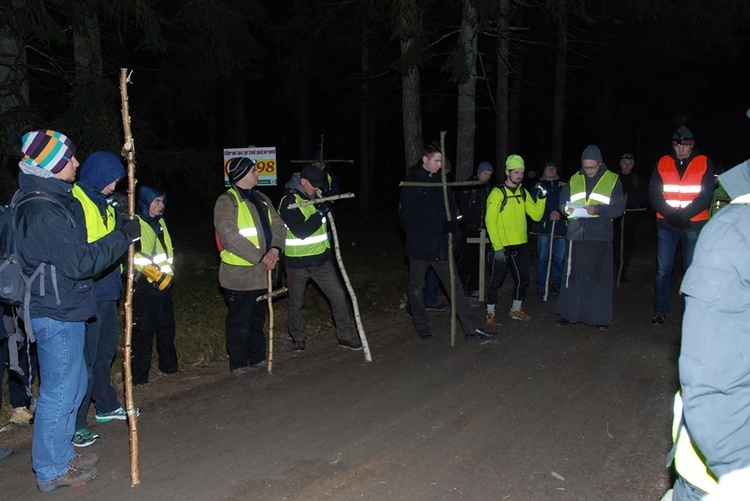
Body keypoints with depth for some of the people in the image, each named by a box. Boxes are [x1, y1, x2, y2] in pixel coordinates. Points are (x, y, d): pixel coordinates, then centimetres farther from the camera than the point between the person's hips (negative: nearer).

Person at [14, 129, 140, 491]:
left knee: (73, 385, 20)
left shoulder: (50, 202, 11)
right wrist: (124, 236, -17)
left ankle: (61, 454, 35)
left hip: (61, 311, 11)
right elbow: (80, 262, -24)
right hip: (57, 315, -11)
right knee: (59, 391, 2)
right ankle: (51, 470, 17)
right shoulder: (45, 211, -22)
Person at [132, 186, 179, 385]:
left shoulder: (160, 223, 16)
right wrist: (156, 274, -17)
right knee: (143, 332, -3)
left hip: (163, 286, 8)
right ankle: (139, 376, 5)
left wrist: (167, 274, 8)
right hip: (143, 287, -7)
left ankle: (169, 365, 29)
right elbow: (134, 256, -18)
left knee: (167, 328, 16)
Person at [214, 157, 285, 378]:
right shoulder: (226, 201, -12)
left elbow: (278, 225, 7)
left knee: (258, 317, 19)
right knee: (239, 321, 3)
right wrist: (260, 257, -21)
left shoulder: (262, 200, 13)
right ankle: (238, 363, 16)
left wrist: (275, 249, -13)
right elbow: (230, 237, -21)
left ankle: (257, 357, 33)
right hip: (239, 274, -7)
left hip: (262, 272, 8)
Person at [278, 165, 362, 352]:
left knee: (338, 296, 2)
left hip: (321, 259, 6)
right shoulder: (288, 203, -16)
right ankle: (298, 339, 30)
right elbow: (301, 231, -26)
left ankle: (344, 336, 13)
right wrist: (321, 212, -23)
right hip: (297, 263, -5)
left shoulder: (316, 197, 6)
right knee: (296, 304, 11)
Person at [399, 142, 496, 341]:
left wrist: (451, 223, -4)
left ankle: (470, 328, 8)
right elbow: (408, 217, -16)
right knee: (417, 288, 8)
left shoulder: (441, 180, 9)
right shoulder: (412, 183, -10)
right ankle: (422, 328, 25)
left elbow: (450, 207, 17)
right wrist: (438, 227, -20)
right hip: (419, 244, -5)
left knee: (454, 285, 5)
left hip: (440, 244, 5)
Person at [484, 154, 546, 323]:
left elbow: (536, 215, 5)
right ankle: (490, 312, 16)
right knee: (496, 280, 2)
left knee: (522, 279, 14)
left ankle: (516, 310, 31)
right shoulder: (497, 193, -9)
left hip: (521, 245, 6)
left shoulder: (523, 193, 9)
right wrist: (497, 247, -18)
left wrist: (542, 199, -11)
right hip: (502, 246, -6)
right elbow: (490, 221, -13)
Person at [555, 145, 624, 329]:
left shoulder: (612, 180, 3)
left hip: (600, 236, -2)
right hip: (576, 234, 3)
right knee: (572, 275, 6)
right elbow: (562, 202, 14)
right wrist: (566, 209, -10)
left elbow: (619, 208, -3)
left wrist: (598, 209, -19)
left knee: (599, 277, 2)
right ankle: (568, 314, 15)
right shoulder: (574, 180, 12)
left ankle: (601, 317, 12)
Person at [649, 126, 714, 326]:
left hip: (694, 225, -1)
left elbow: (706, 196, -5)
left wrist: (683, 215, -17)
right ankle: (660, 311, 13)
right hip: (666, 225, 1)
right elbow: (654, 194, 0)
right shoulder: (662, 163, 4)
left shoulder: (703, 164, 1)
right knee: (663, 269, 3)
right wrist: (671, 214, -14)